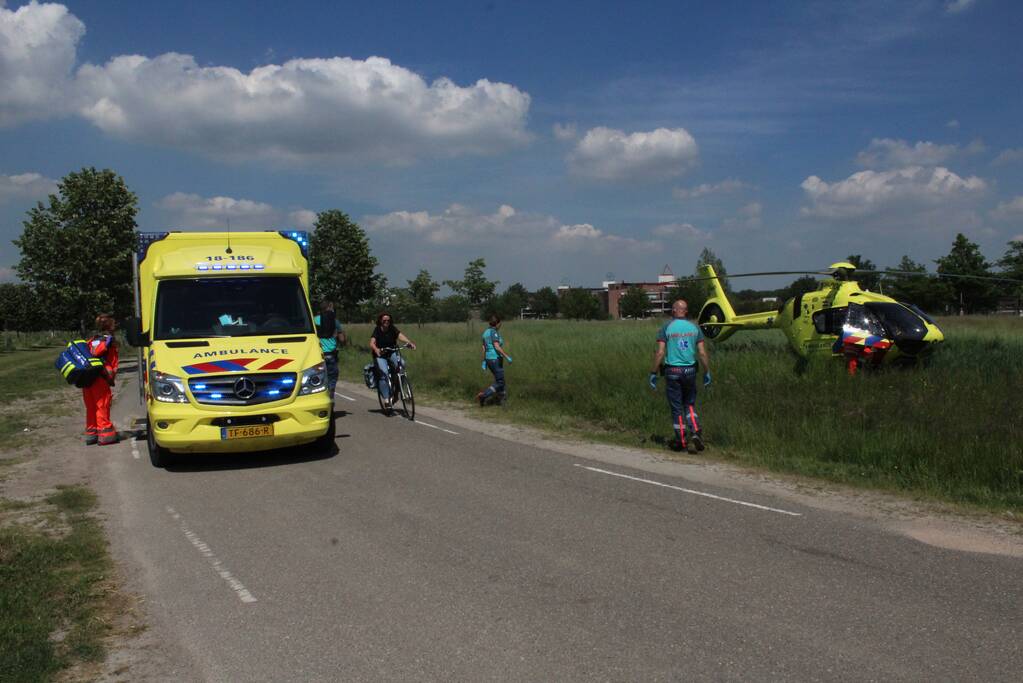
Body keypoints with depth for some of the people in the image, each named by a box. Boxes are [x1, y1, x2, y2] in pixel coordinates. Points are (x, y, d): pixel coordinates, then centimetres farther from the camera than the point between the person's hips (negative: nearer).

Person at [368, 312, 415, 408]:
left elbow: (400, 336, -22)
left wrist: (410, 342, -42)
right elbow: (372, 343, -23)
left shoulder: (393, 329, -4)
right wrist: (376, 349, -46)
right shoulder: (377, 330, -10)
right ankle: (386, 399, -19)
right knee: (384, 373, -24)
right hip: (380, 355, -2)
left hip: (392, 353, 2)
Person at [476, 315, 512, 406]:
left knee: (499, 379, 22)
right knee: (499, 383, -2)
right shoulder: (494, 332, -17)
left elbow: (484, 348, 12)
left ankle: (501, 399, 26)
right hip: (496, 360, -9)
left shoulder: (486, 332, 10)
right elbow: (497, 347, -26)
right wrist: (507, 356, -20)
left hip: (489, 359, 9)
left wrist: (484, 361, 16)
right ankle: (483, 395, -15)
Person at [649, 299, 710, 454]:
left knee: (676, 408, 6)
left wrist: (653, 373, -5)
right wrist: (707, 373, 8)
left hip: (672, 371, -2)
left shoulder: (666, 328, -5)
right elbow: (702, 353, 0)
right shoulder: (694, 328, 3)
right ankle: (696, 432, -2)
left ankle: (681, 441, 11)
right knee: (690, 404, 18)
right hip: (690, 371, 3)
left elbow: (660, 353, -10)